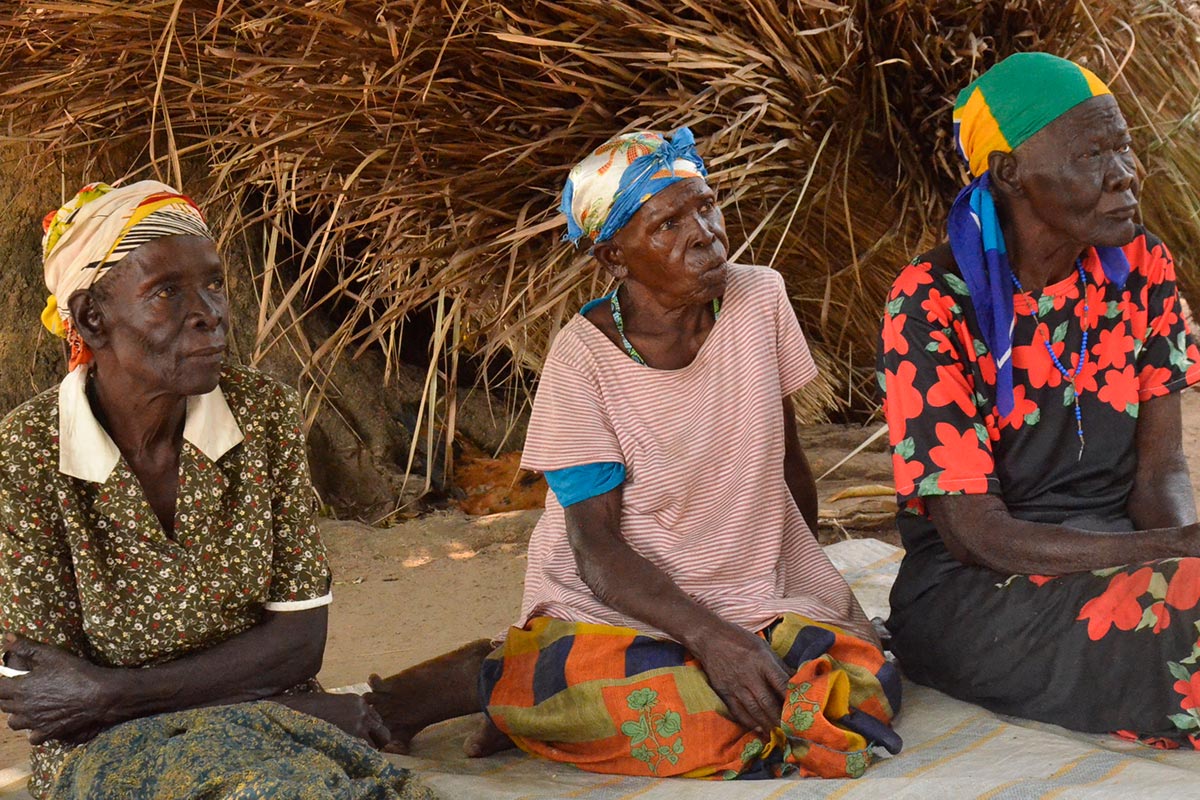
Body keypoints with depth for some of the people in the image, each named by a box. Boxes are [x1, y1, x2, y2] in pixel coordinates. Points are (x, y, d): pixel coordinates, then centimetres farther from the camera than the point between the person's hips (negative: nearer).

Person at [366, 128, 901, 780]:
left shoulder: (760, 300, -3)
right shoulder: (585, 356, -13)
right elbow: (596, 548, -18)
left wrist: (811, 576, 21)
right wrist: (708, 635, -32)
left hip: (758, 588, 6)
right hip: (617, 597, -5)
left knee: (861, 690, -25)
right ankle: (494, 676, -8)